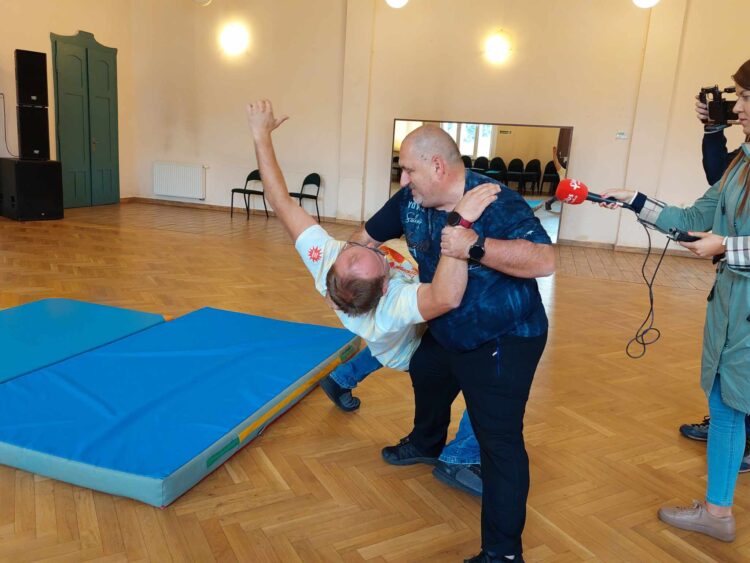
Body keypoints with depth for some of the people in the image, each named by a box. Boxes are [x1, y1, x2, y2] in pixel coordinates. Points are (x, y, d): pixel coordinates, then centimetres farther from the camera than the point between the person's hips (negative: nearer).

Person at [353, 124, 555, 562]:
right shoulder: (411, 201, -7)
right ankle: (426, 443, 65)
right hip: (444, 334, 9)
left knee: (499, 441, -9)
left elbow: (545, 261, -40)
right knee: (425, 378, 32)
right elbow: (369, 235, 9)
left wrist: (475, 246, -48)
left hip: (502, 343, -8)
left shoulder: (498, 204, -28)